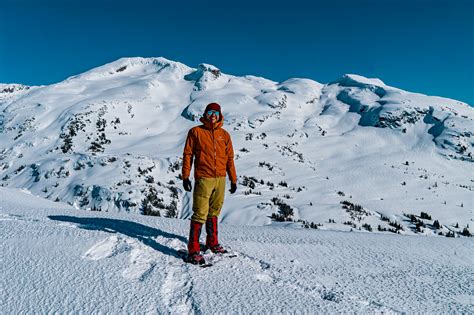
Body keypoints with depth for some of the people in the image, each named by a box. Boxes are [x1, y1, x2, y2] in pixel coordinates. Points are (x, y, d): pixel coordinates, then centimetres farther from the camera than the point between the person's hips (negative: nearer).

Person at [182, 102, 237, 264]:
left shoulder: (224, 135, 11)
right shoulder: (196, 132, 2)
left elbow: (230, 158, 13)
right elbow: (188, 154, 1)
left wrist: (233, 179, 12)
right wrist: (185, 176, -5)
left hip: (220, 179, 4)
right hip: (203, 178, -4)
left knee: (214, 212, 15)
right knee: (200, 214, -6)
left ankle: (212, 243, 28)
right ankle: (193, 249, 1)